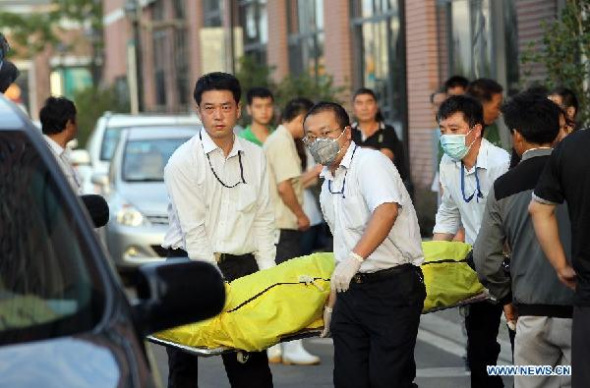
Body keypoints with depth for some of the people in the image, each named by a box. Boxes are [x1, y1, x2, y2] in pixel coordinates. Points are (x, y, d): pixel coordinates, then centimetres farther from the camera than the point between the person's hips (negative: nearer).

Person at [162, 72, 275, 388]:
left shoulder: (255, 157, 7)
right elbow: (193, 231, -12)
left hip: (241, 266, 3)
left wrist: (268, 274, 1)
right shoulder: (182, 161, -7)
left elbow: (263, 220, 10)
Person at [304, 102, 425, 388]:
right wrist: (332, 302, 24)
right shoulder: (328, 184, 17)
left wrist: (354, 258, -39)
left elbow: (387, 210, -30)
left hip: (393, 287, -8)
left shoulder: (370, 162, -10)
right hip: (352, 289, 8)